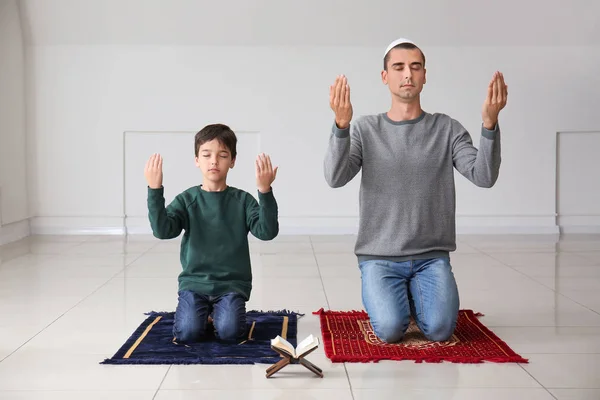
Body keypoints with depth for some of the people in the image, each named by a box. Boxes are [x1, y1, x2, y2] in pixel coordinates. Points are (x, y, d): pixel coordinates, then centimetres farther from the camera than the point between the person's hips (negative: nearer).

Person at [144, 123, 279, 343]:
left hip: (231, 284, 0)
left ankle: (217, 313, 12)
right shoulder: (187, 199, 0)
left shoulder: (243, 200, -1)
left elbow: (267, 232, -16)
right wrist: (155, 189, -26)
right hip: (194, 282, 1)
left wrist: (265, 191, -28)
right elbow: (162, 230, -16)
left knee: (229, 332, -24)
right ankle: (204, 313, 14)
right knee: (187, 332, -21)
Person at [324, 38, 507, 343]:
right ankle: (384, 300, 15)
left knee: (440, 330, -20)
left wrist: (490, 122, -27)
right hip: (379, 258, -1)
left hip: (432, 258, 1)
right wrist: (341, 124, -30)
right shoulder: (364, 129, 1)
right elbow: (335, 178, -14)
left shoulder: (448, 130, 3)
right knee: (390, 330, -22)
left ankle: (416, 298, 16)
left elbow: (484, 177, -11)